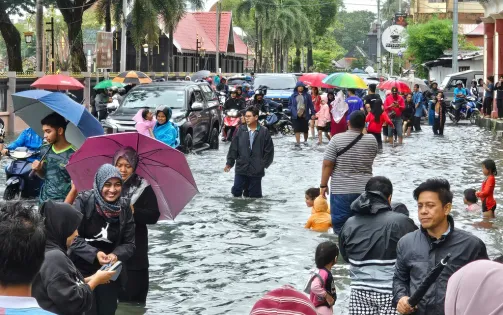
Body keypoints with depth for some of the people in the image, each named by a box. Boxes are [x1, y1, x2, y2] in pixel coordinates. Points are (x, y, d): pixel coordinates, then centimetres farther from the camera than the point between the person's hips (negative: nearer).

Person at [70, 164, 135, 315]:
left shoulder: (124, 207, 0)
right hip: (82, 272, -4)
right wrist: (94, 254, -25)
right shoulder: (84, 201, -12)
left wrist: (116, 255, -19)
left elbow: (130, 243, 1)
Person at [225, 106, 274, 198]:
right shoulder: (241, 130, 1)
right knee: (236, 191, 1)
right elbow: (233, 148, 4)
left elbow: (269, 150, 1)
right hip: (241, 169, 1)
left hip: (256, 171, -1)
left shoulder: (264, 132, -3)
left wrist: (264, 164, -4)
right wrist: (229, 163, 0)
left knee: (255, 195, 6)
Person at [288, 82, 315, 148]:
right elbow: (290, 105, 11)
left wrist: (313, 113, -4)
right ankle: (298, 143, -6)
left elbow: (311, 105, 2)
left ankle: (305, 141, 31)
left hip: (304, 115, 0)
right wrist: (293, 111, -5)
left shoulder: (306, 95, 2)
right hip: (296, 116, 0)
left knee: (305, 130, 9)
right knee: (297, 130, -5)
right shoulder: (293, 96, 5)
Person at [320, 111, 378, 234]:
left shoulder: (337, 139, -8)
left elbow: (327, 165, -10)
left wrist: (323, 185, 0)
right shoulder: (372, 140, 0)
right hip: (365, 190, 3)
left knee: (340, 227, 3)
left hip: (341, 190, -3)